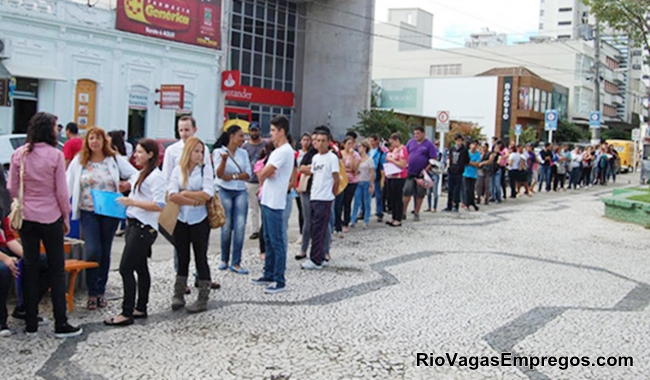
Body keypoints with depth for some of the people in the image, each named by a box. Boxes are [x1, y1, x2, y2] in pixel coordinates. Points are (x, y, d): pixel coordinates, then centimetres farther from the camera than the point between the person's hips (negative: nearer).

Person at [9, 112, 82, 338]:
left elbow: (12, 189, 3)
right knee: (56, 270, 4)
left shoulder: (19, 154, 0)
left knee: (30, 268, 11)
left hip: (26, 218, 4)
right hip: (51, 217, -4)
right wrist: (66, 217, 3)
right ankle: (61, 325, 7)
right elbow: (61, 191, -9)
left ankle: (31, 324, 15)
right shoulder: (55, 155, -12)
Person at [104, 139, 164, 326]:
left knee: (126, 268, -11)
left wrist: (132, 202, -20)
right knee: (140, 267, 13)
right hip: (134, 224, 9)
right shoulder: (140, 175, 16)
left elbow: (159, 205, -21)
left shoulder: (156, 176, -13)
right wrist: (125, 202, 9)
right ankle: (140, 308, 21)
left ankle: (127, 313, -7)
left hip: (144, 227, -9)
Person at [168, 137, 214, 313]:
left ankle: (203, 299, 9)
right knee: (182, 258, 11)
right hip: (181, 220, 2)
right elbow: (172, 195, -11)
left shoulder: (205, 169, -3)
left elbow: (207, 194, -15)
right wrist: (195, 201, -17)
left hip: (200, 220, -2)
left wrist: (184, 193, -11)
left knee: (200, 258, 3)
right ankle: (178, 295, 20)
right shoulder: (178, 170, 2)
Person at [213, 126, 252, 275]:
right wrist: (224, 160, -27)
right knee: (226, 227, -2)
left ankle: (236, 263, -4)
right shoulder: (219, 152, 0)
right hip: (224, 191, -3)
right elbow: (219, 174, -9)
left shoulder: (243, 153, 12)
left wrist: (233, 176, -11)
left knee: (240, 227, -7)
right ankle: (224, 260, 15)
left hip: (240, 192, 3)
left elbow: (248, 174, 4)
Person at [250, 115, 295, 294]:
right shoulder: (278, 150, 16)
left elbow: (264, 173, -19)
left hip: (275, 204, -10)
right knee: (268, 240, 16)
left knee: (277, 242, -5)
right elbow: (262, 172, 12)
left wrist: (264, 175, 3)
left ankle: (280, 281, -1)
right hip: (267, 200, 10)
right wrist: (265, 174, -9)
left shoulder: (285, 151, -16)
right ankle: (269, 275, 26)